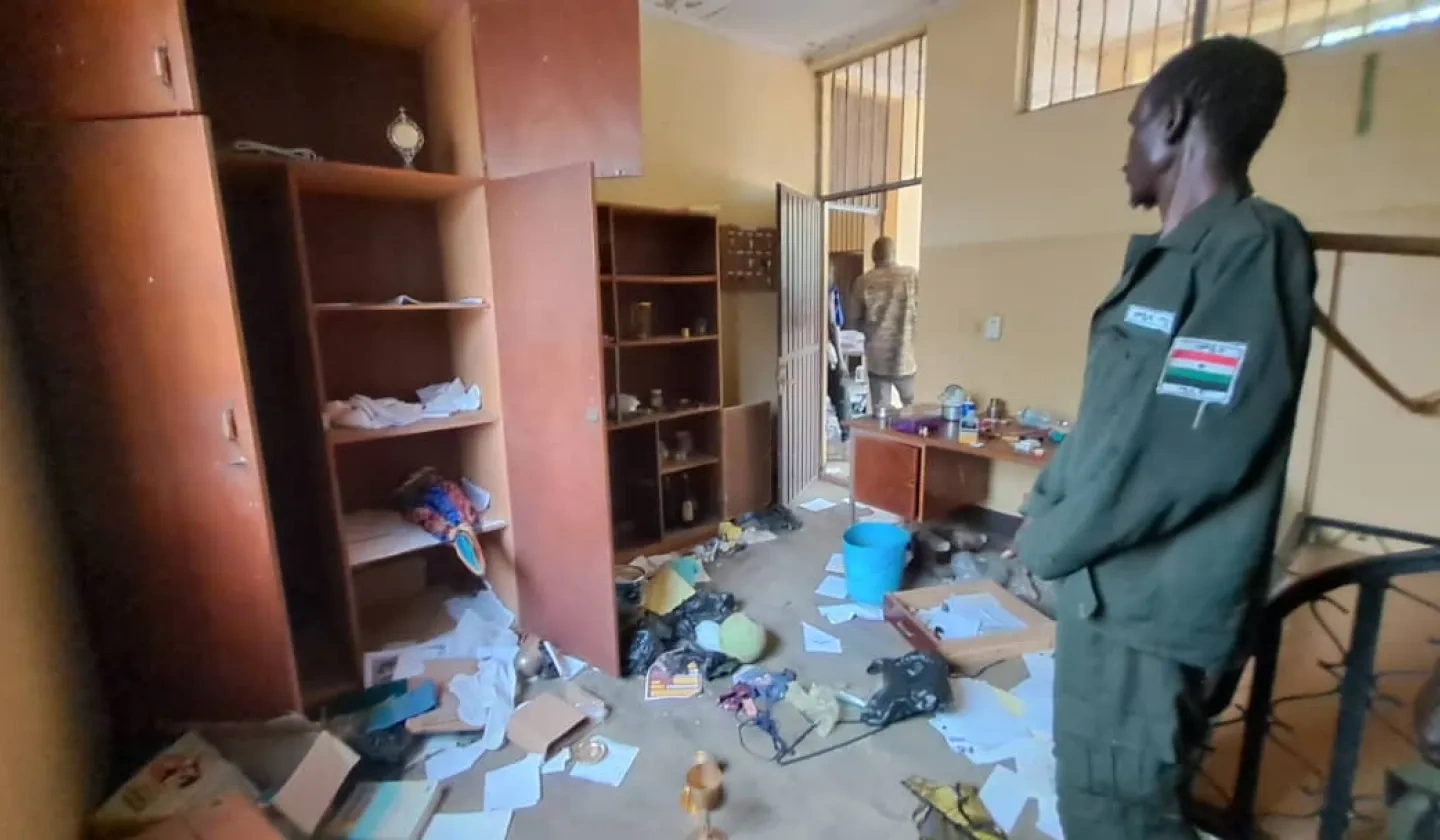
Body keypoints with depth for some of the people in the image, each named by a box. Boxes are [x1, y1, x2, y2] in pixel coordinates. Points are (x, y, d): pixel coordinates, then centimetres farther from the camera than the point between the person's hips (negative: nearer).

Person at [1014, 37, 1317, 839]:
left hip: (1150, 602, -8)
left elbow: (1172, 457, -24)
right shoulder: (1173, 258, 11)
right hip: (1109, 582, 8)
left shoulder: (1252, 251, -18)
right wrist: (1046, 508, 7)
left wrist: (1046, 543, -12)